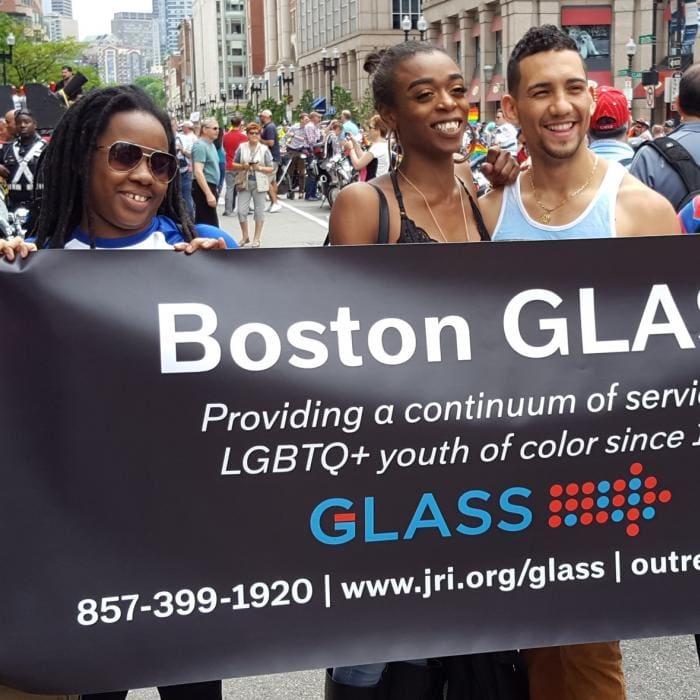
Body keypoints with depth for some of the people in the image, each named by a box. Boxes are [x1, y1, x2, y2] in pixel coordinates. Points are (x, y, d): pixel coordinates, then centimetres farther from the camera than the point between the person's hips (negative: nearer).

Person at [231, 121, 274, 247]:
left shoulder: (264, 149, 2)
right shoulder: (242, 147, 5)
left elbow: (270, 169, 2)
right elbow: (234, 165, 7)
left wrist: (260, 168, -15)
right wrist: (243, 166, -13)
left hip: (259, 184, -1)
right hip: (244, 183, 1)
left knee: (259, 211, 3)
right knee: (241, 211, -2)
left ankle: (256, 238, 12)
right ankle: (245, 236, 15)